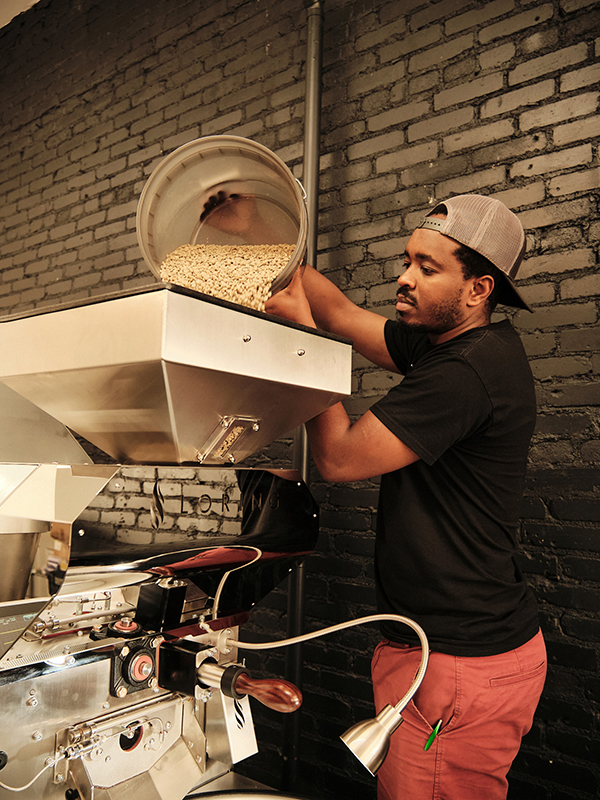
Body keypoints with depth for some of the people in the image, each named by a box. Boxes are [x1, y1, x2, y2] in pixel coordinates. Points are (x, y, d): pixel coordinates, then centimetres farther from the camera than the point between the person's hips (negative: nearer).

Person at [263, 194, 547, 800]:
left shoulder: (470, 368, -24)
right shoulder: (440, 342, 7)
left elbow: (339, 458, -19)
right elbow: (343, 313, 13)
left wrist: (300, 328, -12)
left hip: (461, 663, -10)